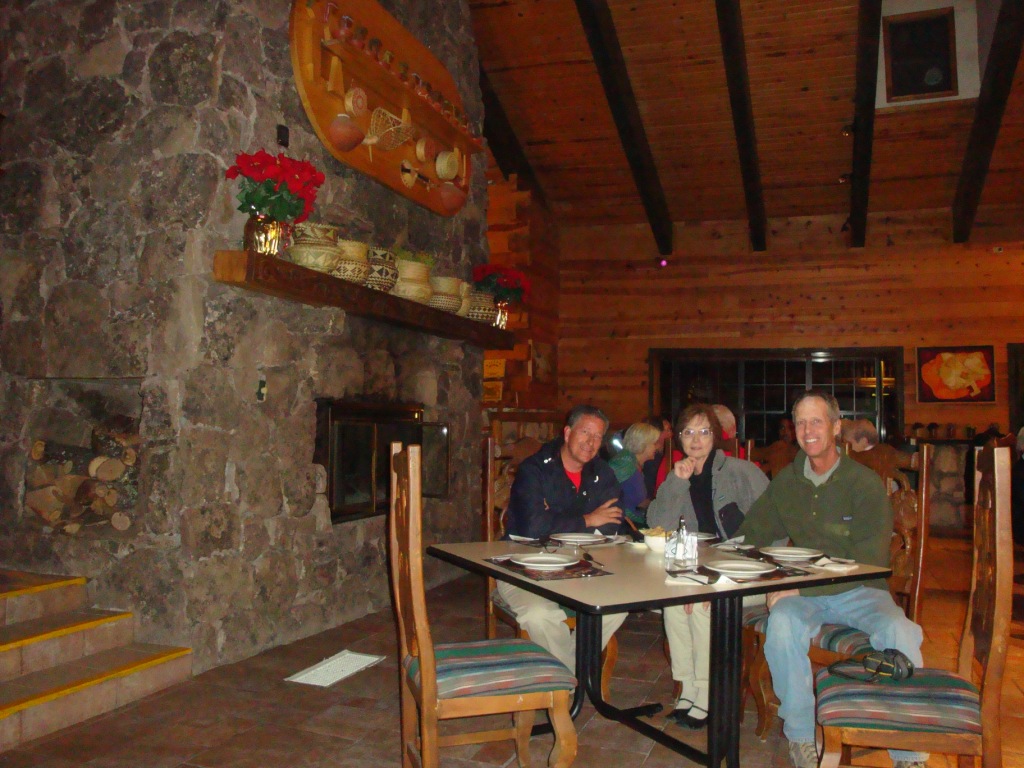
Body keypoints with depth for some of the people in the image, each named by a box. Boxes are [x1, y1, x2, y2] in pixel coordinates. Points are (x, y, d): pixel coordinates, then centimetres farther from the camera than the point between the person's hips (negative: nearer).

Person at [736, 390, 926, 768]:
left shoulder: (865, 483, -6)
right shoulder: (787, 481, 6)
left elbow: (868, 564, -13)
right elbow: (748, 537, 12)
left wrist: (801, 588, -23)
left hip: (858, 592, -2)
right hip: (804, 595, 2)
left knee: (899, 631, -32)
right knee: (781, 623, -31)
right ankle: (801, 737, -11)